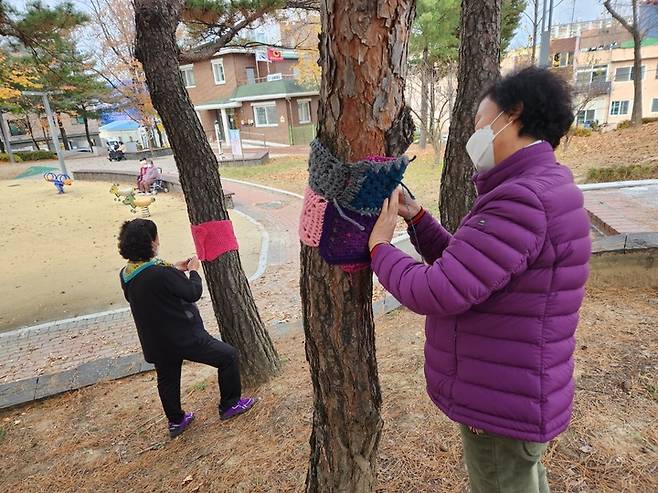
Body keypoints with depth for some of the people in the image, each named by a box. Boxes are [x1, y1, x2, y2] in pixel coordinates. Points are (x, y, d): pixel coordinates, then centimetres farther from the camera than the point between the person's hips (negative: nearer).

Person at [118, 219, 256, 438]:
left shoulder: (126, 275, -2)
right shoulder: (161, 273, -29)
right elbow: (193, 293, -19)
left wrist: (174, 270, 8)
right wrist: (193, 270, -2)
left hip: (155, 344, 8)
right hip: (184, 338, -8)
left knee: (167, 380, 26)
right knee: (228, 355, 7)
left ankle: (176, 421, 42)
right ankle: (230, 405, 20)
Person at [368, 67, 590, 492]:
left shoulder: (524, 201, -29)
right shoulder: (534, 190, 7)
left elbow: (437, 293, -31)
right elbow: (458, 263, 11)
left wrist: (380, 248, -15)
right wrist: (416, 217, 2)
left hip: (504, 404, -9)